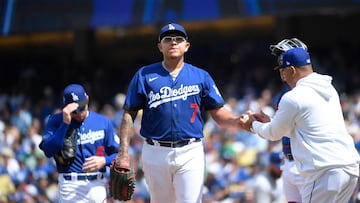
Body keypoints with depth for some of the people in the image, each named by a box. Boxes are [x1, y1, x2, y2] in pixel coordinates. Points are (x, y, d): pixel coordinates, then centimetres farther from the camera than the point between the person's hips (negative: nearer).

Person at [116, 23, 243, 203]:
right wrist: (123, 151, -6)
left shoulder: (201, 77, 10)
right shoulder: (144, 75, 8)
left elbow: (219, 113, 6)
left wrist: (237, 121, -16)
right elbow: (129, 114, 5)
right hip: (155, 153, 1)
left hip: (190, 153, -1)